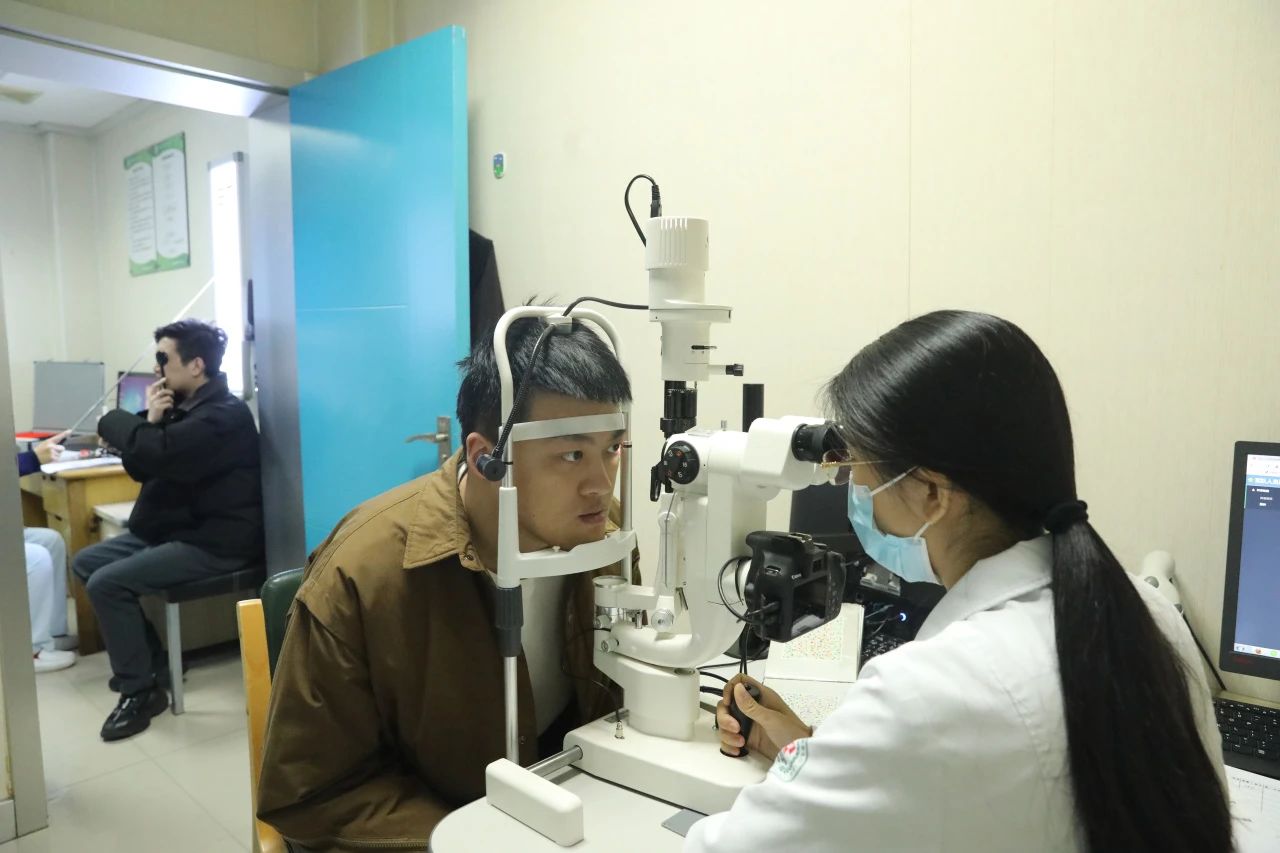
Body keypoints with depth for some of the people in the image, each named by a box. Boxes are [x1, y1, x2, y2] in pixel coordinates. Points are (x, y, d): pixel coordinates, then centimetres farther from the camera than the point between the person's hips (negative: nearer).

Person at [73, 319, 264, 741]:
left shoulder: (224, 415, -20)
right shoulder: (182, 407, 11)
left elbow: (155, 453, -32)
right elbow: (140, 469, 11)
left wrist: (114, 421, -11)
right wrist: (150, 421, -7)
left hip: (214, 541, -11)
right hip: (172, 528, 11)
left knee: (108, 583, -19)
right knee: (86, 563, 11)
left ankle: (140, 691, -2)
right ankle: (151, 664, 16)